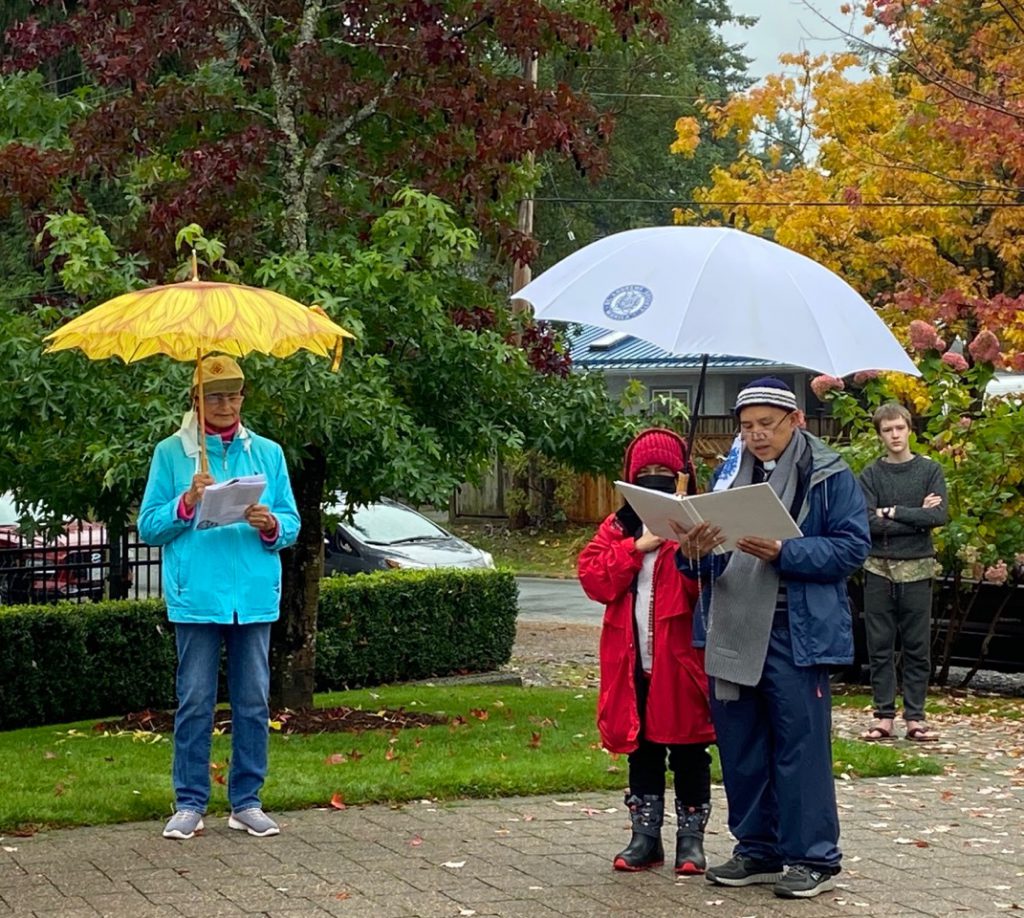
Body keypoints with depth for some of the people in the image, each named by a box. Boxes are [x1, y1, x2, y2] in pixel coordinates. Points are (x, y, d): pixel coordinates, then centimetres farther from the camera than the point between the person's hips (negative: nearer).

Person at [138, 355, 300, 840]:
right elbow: (148, 526, 4)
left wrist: (271, 525, -10)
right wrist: (186, 504, -13)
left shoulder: (267, 453, 12)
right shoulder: (171, 452, 5)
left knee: (254, 701, 5)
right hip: (196, 595, -2)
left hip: (255, 595, 2)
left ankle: (246, 801, 13)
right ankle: (189, 804, 6)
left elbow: (292, 524, 12)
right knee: (195, 702, -1)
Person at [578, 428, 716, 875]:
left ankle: (690, 837, 13)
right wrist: (638, 547, -12)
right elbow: (592, 578, -3)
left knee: (688, 751, 3)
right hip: (632, 662, 3)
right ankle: (645, 836, 20)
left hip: (682, 658, -3)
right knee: (641, 750, 11)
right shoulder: (616, 528, 11)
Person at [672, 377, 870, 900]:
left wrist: (783, 553, -21)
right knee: (740, 745, 10)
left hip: (795, 634, -6)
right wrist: (694, 552, -9)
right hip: (731, 630, 6)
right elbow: (703, 553, 16)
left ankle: (813, 858, 5)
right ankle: (757, 851, 22)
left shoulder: (828, 475, -2)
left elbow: (851, 546, -10)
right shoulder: (729, 473, 14)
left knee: (801, 744, -3)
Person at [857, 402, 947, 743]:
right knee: (880, 647, 3)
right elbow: (867, 522, -9)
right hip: (879, 568, 0)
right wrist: (916, 517, -10)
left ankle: (915, 717, 8)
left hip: (916, 569, 0)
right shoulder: (871, 475, 4)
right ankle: (884, 717, 8)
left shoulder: (930, 470, 4)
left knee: (917, 648, 3)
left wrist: (892, 513, -10)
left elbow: (940, 516, -9)